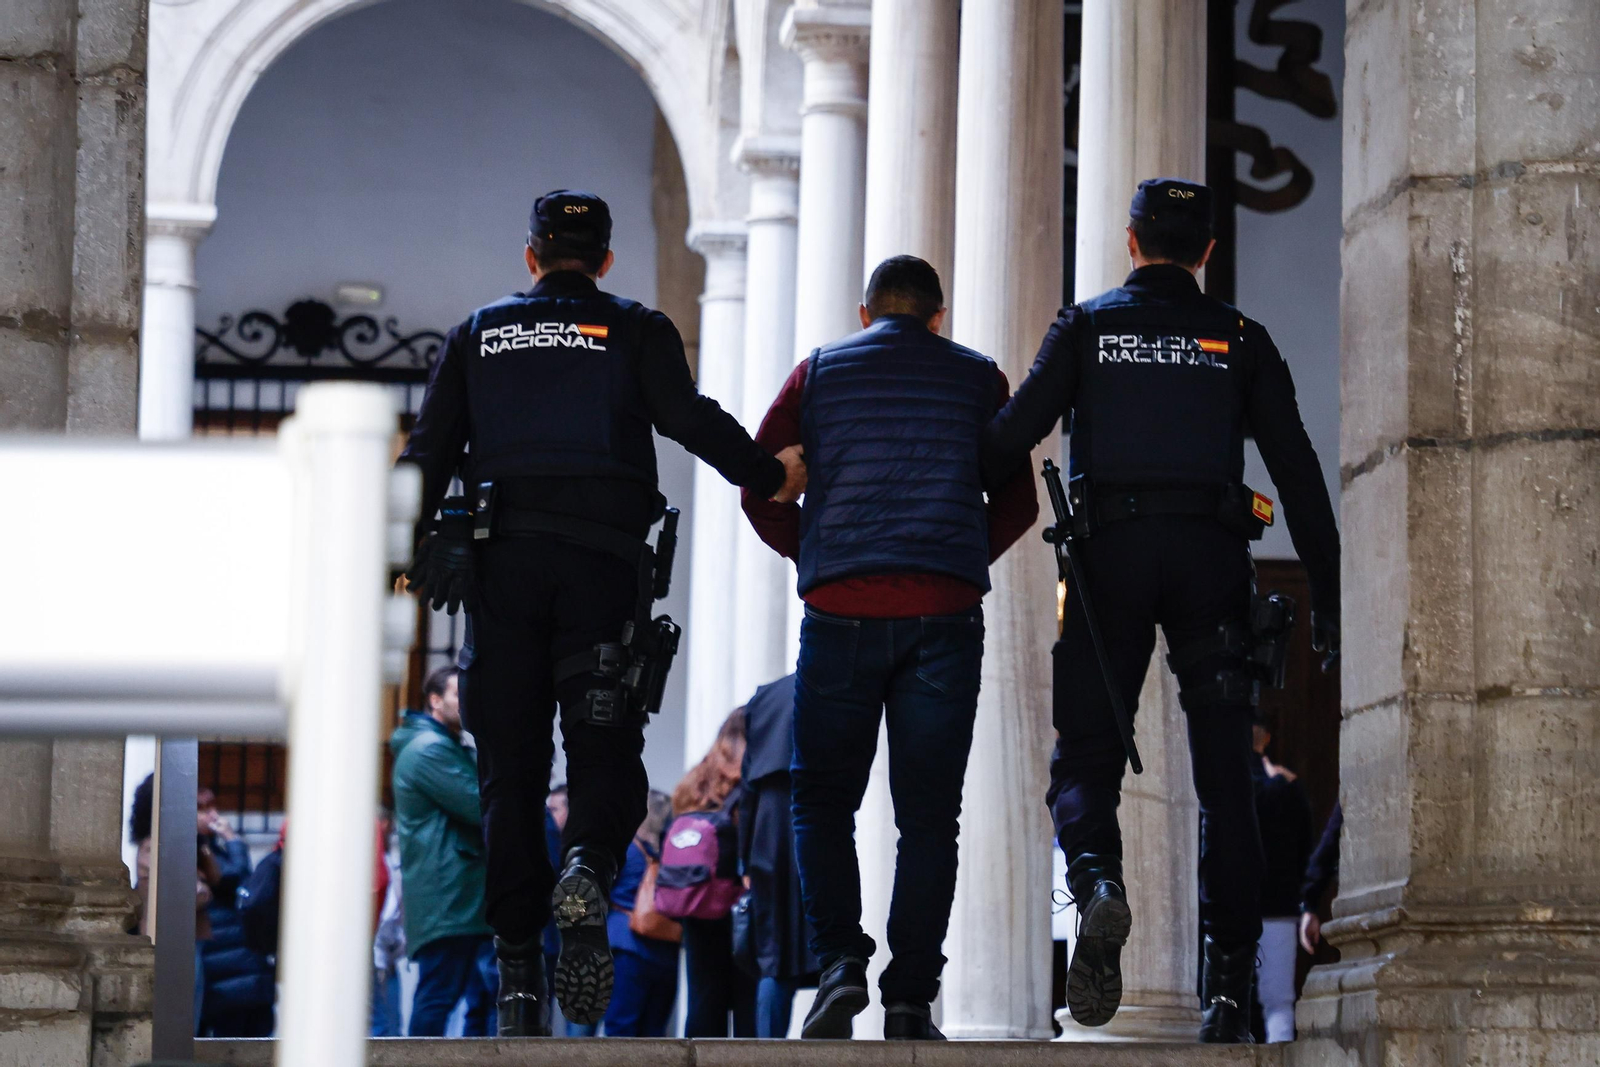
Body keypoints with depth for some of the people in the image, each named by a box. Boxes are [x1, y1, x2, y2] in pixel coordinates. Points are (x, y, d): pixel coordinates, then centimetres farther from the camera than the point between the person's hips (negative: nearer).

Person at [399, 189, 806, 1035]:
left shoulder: (477, 336, 16)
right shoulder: (638, 332, 9)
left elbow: (429, 451, 9)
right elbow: (690, 421, -5)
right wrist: (767, 477, 7)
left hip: (501, 561, 2)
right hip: (602, 561, -2)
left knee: (509, 766, 4)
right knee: (605, 750, 2)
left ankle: (517, 975, -2)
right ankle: (586, 872, -31)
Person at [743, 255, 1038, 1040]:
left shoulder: (819, 372, 11)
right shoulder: (977, 378, 12)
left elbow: (761, 492, 6)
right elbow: (1018, 505, 9)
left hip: (841, 614, 0)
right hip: (946, 620, 0)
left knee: (823, 800, 10)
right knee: (927, 818, 3)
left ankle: (840, 962, -8)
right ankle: (910, 1001, -2)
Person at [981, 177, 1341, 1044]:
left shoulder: (1085, 327, 7)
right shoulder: (1239, 341, 10)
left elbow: (1016, 431, -6)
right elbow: (1296, 468, 5)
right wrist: (1327, 591, 7)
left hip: (1111, 551, -1)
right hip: (1212, 557, 1)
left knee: (1085, 752, 5)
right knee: (1223, 775, 4)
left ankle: (1097, 881, -28)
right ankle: (1229, 985, -3)